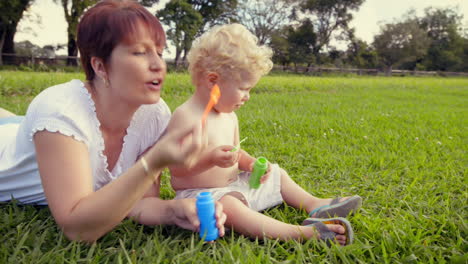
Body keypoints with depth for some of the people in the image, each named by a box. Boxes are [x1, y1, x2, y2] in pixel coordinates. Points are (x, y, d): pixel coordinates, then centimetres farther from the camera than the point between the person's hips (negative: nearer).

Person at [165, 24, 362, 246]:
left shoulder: (229, 117, 8)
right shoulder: (185, 116, -18)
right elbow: (175, 167, -22)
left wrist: (250, 162, -1)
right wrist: (210, 159, -36)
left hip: (235, 186, 9)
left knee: (277, 174, 17)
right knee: (229, 207, -39)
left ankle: (315, 205, 8)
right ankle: (302, 232, -46)